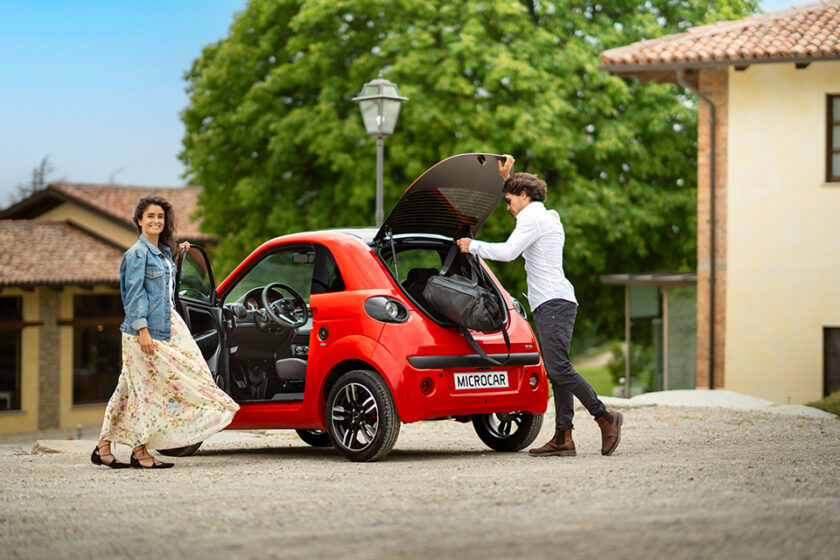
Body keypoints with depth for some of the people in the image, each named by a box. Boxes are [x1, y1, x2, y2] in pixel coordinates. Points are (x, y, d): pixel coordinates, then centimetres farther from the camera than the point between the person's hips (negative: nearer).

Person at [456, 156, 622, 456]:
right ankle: (563, 437, -1)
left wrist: (473, 246, -5)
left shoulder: (533, 218, -7)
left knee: (558, 369, -16)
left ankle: (605, 416, -14)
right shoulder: (548, 217, 24)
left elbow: (507, 252, -18)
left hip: (553, 302, -10)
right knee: (556, 372, 3)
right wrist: (507, 178, 39)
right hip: (550, 304, 10)